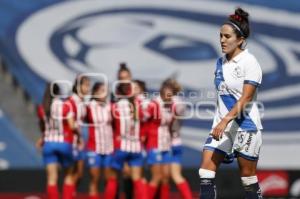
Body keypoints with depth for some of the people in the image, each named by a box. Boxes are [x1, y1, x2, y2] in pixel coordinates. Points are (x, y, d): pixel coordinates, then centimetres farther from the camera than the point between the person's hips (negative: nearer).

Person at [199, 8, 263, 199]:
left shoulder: (250, 62, -11)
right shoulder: (221, 62, 11)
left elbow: (246, 98, -20)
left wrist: (226, 120, -28)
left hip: (245, 126, -6)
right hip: (221, 125, 6)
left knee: (248, 176, 3)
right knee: (206, 172, -7)